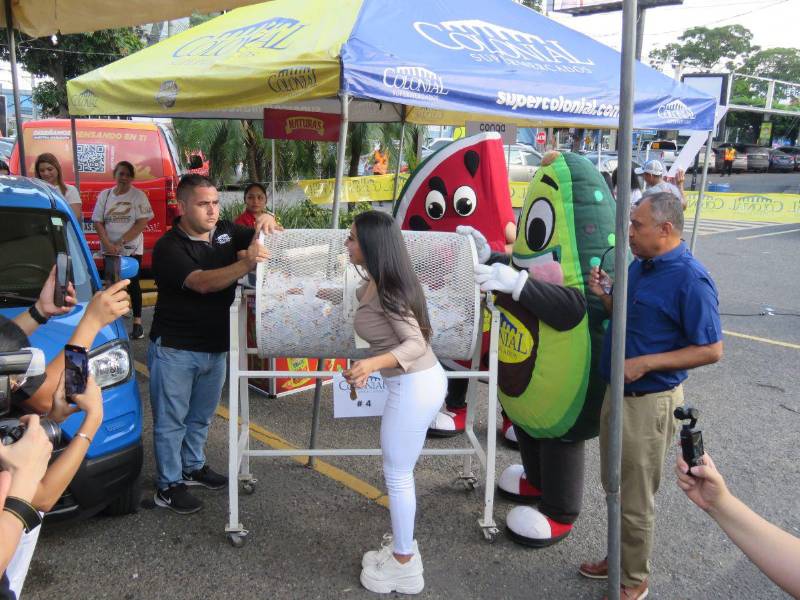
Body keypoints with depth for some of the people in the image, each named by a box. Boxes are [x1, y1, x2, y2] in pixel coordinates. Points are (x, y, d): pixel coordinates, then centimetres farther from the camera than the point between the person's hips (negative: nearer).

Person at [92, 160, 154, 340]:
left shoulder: (138, 196, -3)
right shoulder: (104, 195, 7)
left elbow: (142, 222, -11)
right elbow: (98, 222, 4)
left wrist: (121, 242, -15)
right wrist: (108, 244, -10)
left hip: (132, 249, -3)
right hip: (109, 250, 3)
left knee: (133, 284, -2)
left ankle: (137, 322, 3)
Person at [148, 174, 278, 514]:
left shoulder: (226, 231, 2)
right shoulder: (169, 247, -17)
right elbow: (202, 283, -31)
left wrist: (269, 222, -18)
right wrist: (246, 264, -45)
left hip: (216, 346, 6)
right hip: (175, 349, -6)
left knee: (201, 417, 21)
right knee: (171, 420, 6)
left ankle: (193, 467, 40)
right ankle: (168, 486, 18)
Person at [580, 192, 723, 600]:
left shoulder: (690, 280, -21)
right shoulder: (639, 266, 4)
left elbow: (711, 350, -19)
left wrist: (646, 363, -23)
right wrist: (605, 296, -1)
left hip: (650, 402, -8)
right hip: (617, 392, 8)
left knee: (636, 499, 8)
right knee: (613, 486, 21)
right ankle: (619, 558, 40)